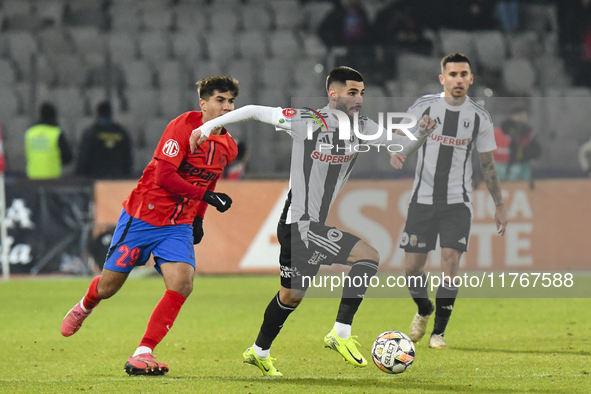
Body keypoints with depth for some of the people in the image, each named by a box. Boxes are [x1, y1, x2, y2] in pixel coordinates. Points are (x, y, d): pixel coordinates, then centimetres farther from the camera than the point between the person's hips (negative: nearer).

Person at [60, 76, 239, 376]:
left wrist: (198, 218, 19)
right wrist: (207, 196, -26)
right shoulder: (183, 126, -17)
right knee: (108, 286, 5)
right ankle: (85, 307, 43)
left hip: (178, 225, 5)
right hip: (142, 216, -5)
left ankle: (143, 354, -14)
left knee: (182, 283, -20)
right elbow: (165, 176, -23)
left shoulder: (228, 147, 5)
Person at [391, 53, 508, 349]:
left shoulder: (479, 117, 0)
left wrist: (499, 206, 10)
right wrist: (397, 152, -15)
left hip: (457, 202, 0)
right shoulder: (424, 106, -3)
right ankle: (424, 309, 32)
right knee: (412, 267, 0)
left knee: (451, 260, -15)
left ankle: (439, 332, -6)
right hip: (423, 199, 0)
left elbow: (488, 164, 9)